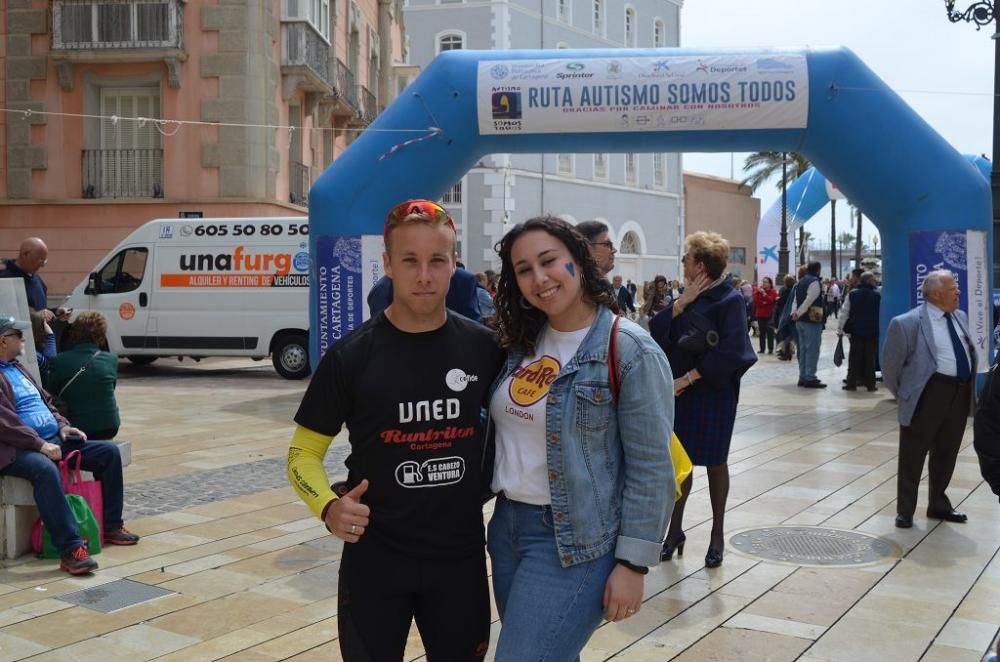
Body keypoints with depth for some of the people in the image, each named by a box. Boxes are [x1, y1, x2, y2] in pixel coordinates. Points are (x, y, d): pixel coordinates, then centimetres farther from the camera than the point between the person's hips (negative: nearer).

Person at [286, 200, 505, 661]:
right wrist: (328, 507, -20)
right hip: (374, 558, -2)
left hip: (461, 556, 2)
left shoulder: (484, 347, -3)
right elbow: (304, 452, -2)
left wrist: (490, 485, -2)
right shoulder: (351, 356, -8)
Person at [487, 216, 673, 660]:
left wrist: (632, 563, -15)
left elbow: (650, 471, -14)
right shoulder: (522, 343, 6)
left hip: (573, 542, -7)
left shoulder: (629, 350, -14)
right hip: (507, 527, 7)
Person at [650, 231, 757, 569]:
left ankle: (718, 535, 20)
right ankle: (675, 531, 20)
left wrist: (689, 378, -17)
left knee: (714, 462, 7)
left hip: (714, 393, -5)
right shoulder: (689, 295, 7)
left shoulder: (730, 300, -12)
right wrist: (681, 302, -12)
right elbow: (657, 332, -1)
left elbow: (729, 352, -20)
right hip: (680, 391, 5)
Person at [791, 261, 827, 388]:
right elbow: (809, 301, -21)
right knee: (812, 349, -6)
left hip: (801, 321, 9)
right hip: (812, 320, -9)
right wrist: (798, 313, -17)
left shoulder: (800, 282, 17)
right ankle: (810, 378, -7)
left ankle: (803, 377, 18)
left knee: (803, 349, 14)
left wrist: (795, 313, 8)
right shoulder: (814, 282, -13)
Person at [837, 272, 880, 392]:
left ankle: (851, 383, 5)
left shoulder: (852, 294, -1)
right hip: (873, 332, -1)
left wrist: (840, 329, 6)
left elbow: (845, 313, -1)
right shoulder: (878, 295, -5)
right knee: (870, 358, 4)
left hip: (856, 331, 1)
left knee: (854, 357, 6)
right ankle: (870, 384, 7)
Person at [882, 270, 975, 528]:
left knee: (946, 455, 18)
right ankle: (905, 511, 15)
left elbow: (972, 353, 22)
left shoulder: (962, 318, 11)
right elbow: (890, 364, -5)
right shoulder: (907, 323, -12)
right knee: (913, 456, 3)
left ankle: (938, 504, 34)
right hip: (930, 393, -6)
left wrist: (972, 390, 16)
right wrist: (904, 393, 1)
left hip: (961, 393, 7)